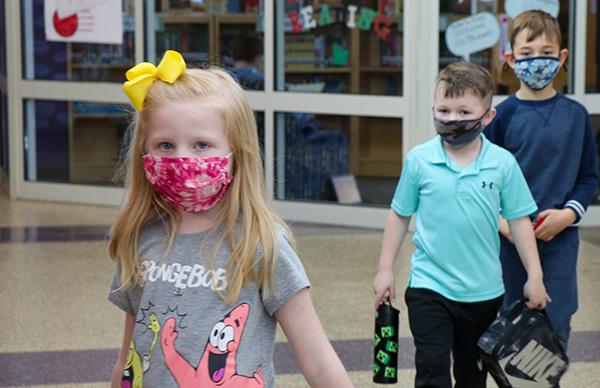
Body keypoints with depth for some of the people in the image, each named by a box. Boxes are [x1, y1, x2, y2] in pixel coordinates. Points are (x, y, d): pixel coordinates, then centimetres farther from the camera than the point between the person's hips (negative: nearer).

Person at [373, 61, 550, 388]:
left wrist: (534, 276, 0)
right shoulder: (419, 160, -7)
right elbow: (400, 215, 3)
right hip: (429, 286, -2)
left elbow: (519, 220, 0)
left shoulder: (503, 163, -7)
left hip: (483, 290, 2)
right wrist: (385, 269, 3)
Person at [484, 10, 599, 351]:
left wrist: (568, 214, -8)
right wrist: (501, 222, -11)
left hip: (560, 237, 1)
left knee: (556, 323, 0)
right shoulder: (503, 115, -3)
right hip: (510, 238, -1)